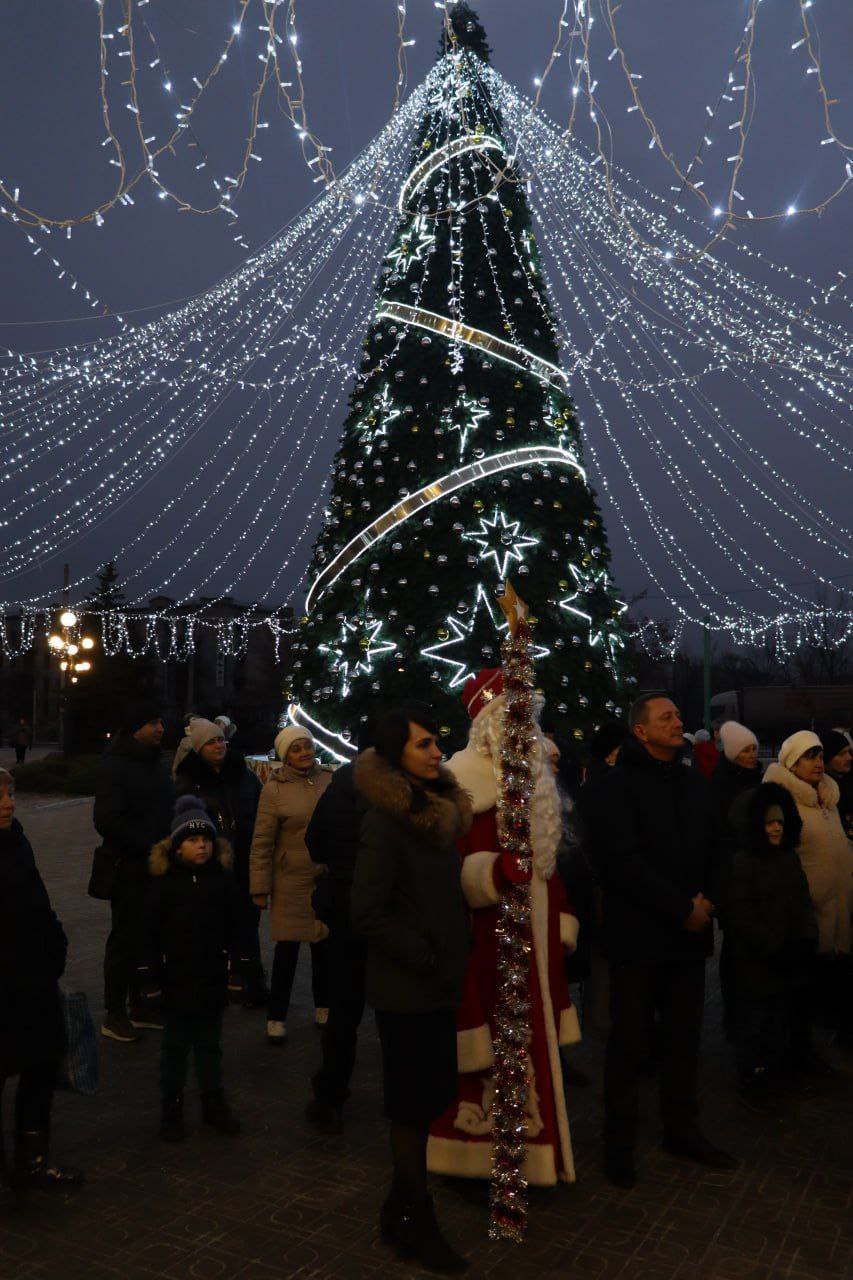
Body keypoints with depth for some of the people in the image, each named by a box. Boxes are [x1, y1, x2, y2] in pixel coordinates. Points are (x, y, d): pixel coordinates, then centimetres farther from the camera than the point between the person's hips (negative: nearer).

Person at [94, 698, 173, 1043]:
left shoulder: (154, 761, 11)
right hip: (129, 868, -7)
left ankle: (141, 1006, 25)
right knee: (125, 939, 3)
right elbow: (107, 820, -20)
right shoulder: (115, 765, -13)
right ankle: (114, 1013, 16)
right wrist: (149, 845, -16)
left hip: (156, 866, 7)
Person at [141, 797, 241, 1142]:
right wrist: (151, 977, -7)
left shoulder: (222, 879, -3)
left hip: (212, 980, 2)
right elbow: (150, 932, -7)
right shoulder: (165, 882, -10)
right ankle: (172, 1109, 26)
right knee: (175, 1047, 12)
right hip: (176, 980, -2)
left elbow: (233, 929, 4)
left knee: (209, 1045, 16)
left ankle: (213, 1102, 30)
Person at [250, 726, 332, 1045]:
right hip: (291, 881, -3)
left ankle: (323, 1007, 31)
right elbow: (262, 843, -7)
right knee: (287, 949, 6)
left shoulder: (330, 780, 1)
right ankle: (277, 1017, 19)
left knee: (324, 945, 13)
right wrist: (260, 887, -7)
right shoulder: (274, 789, -8)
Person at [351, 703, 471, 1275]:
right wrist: (424, 958, -16)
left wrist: (452, 957, 7)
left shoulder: (440, 810, 5)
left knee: (426, 1099, 17)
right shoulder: (386, 820, -18)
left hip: (438, 982, 7)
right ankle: (416, 1223, 25)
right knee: (415, 1105, 7)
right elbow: (368, 913, -21)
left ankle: (402, 1209, 33)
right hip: (407, 987, -7)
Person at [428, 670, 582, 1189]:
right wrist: (494, 870, -36)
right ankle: (478, 1156, 15)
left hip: (535, 932, 7)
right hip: (486, 936, -7)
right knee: (489, 1043, -2)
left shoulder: (536, 775, 13)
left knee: (532, 1042, 13)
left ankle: (527, 1155, 27)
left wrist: (563, 919, 14)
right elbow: (449, 864, -18)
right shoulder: (464, 777, -11)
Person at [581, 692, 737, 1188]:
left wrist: (707, 901, -5)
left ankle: (683, 1129, 30)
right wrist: (682, 908, -16)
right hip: (639, 936, -6)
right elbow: (622, 862, -19)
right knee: (629, 1041, 4)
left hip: (690, 933, 6)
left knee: (684, 1035, 14)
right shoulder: (619, 786, -11)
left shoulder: (696, 784, 11)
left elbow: (716, 849, 12)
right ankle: (619, 1142, 18)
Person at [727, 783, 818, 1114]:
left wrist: (807, 939, -2)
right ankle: (751, 1081, 15)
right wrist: (774, 949, -17)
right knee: (757, 1021, 2)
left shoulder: (789, 857, 10)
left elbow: (803, 901, 12)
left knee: (788, 1018, 16)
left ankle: (779, 1068, 34)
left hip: (791, 960, 7)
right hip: (758, 963, -7)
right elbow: (743, 917, -16)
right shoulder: (741, 863, -13)